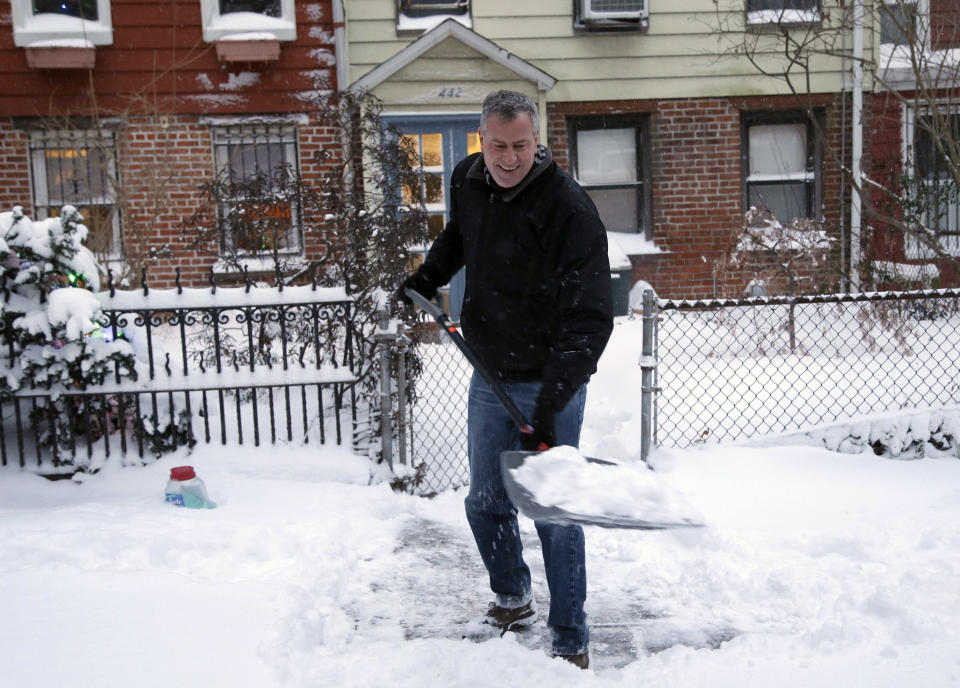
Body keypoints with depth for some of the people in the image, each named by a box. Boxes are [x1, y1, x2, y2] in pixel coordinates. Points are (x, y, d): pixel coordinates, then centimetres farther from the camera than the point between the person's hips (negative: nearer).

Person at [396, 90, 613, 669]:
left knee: (554, 515, 0)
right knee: (486, 502, 18)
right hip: (490, 380, 7)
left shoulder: (569, 206, -21)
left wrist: (549, 404, -33)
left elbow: (591, 317, -26)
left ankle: (572, 643, 17)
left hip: (550, 383, -6)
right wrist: (430, 275, 11)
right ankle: (513, 599, 42)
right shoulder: (469, 181, 1)